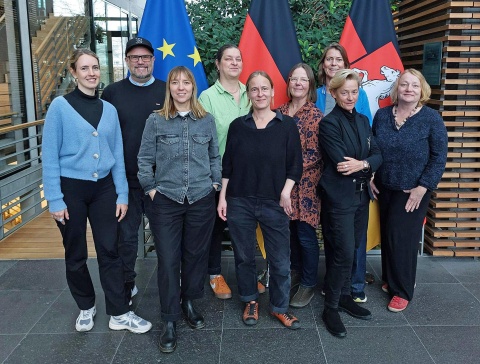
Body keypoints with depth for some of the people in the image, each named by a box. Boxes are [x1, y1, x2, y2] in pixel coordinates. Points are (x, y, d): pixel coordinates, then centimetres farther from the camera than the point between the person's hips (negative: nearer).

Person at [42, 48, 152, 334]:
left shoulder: (109, 109, 6)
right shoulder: (60, 107, -6)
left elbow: (117, 155, 7)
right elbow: (50, 156, -7)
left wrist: (122, 194, 3)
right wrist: (55, 200, -10)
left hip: (103, 188, 3)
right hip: (71, 189, -2)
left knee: (110, 251, 5)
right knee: (76, 255, 11)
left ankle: (119, 314, 16)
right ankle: (86, 307, 32)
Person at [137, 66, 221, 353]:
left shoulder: (207, 120, 5)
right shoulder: (156, 121, -1)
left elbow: (215, 156, 13)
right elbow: (144, 160, 2)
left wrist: (216, 184, 6)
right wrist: (151, 189, -3)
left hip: (202, 200, 2)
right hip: (166, 201, -2)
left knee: (196, 254, 11)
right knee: (168, 260, 1)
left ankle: (189, 304, 34)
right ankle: (170, 321, 14)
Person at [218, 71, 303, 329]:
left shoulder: (286, 125, 0)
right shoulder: (238, 126, 3)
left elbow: (295, 164, 1)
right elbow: (227, 165, 6)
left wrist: (286, 192, -10)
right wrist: (222, 197, 3)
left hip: (274, 203, -1)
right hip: (240, 202, 1)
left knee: (280, 259, 4)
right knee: (244, 257, 12)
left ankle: (280, 307, 23)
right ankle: (250, 301, 32)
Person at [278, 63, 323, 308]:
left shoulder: (315, 116, -7)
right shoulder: (280, 112, 8)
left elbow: (314, 155, -12)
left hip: (305, 184, -5)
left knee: (306, 235, 2)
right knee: (290, 231, 13)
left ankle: (308, 285, 18)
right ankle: (295, 272, 34)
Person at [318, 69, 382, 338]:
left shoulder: (363, 121, 11)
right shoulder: (329, 123, -11)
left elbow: (377, 155, 1)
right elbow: (341, 163, -20)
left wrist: (362, 164, -18)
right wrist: (367, 165, -8)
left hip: (361, 195, 7)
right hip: (339, 197, -7)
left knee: (351, 251, 15)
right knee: (343, 253, -5)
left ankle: (344, 296, 30)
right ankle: (331, 308, 9)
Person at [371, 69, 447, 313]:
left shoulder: (432, 119, -10)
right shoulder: (382, 115, 1)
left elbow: (439, 158, -9)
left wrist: (422, 188, -15)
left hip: (413, 191, -4)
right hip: (384, 188, 4)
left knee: (402, 237, -2)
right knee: (387, 235, 11)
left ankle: (402, 290, 15)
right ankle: (390, 279, 31)